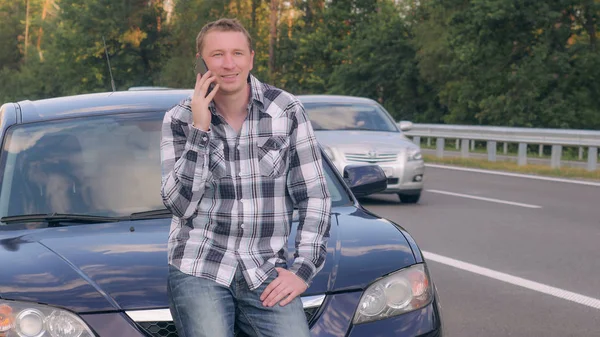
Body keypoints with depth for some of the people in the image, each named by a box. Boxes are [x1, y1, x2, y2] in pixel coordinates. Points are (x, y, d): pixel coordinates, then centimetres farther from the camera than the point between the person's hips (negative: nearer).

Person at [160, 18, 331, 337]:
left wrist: (303, 269, -3)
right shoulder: (179, 119, 2)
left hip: (266, 273, 1)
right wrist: (199, 130, -12)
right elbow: (180, 203, -6)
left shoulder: (287, 111, 2)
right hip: (199, 269, 0)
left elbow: (314, 197, 4)